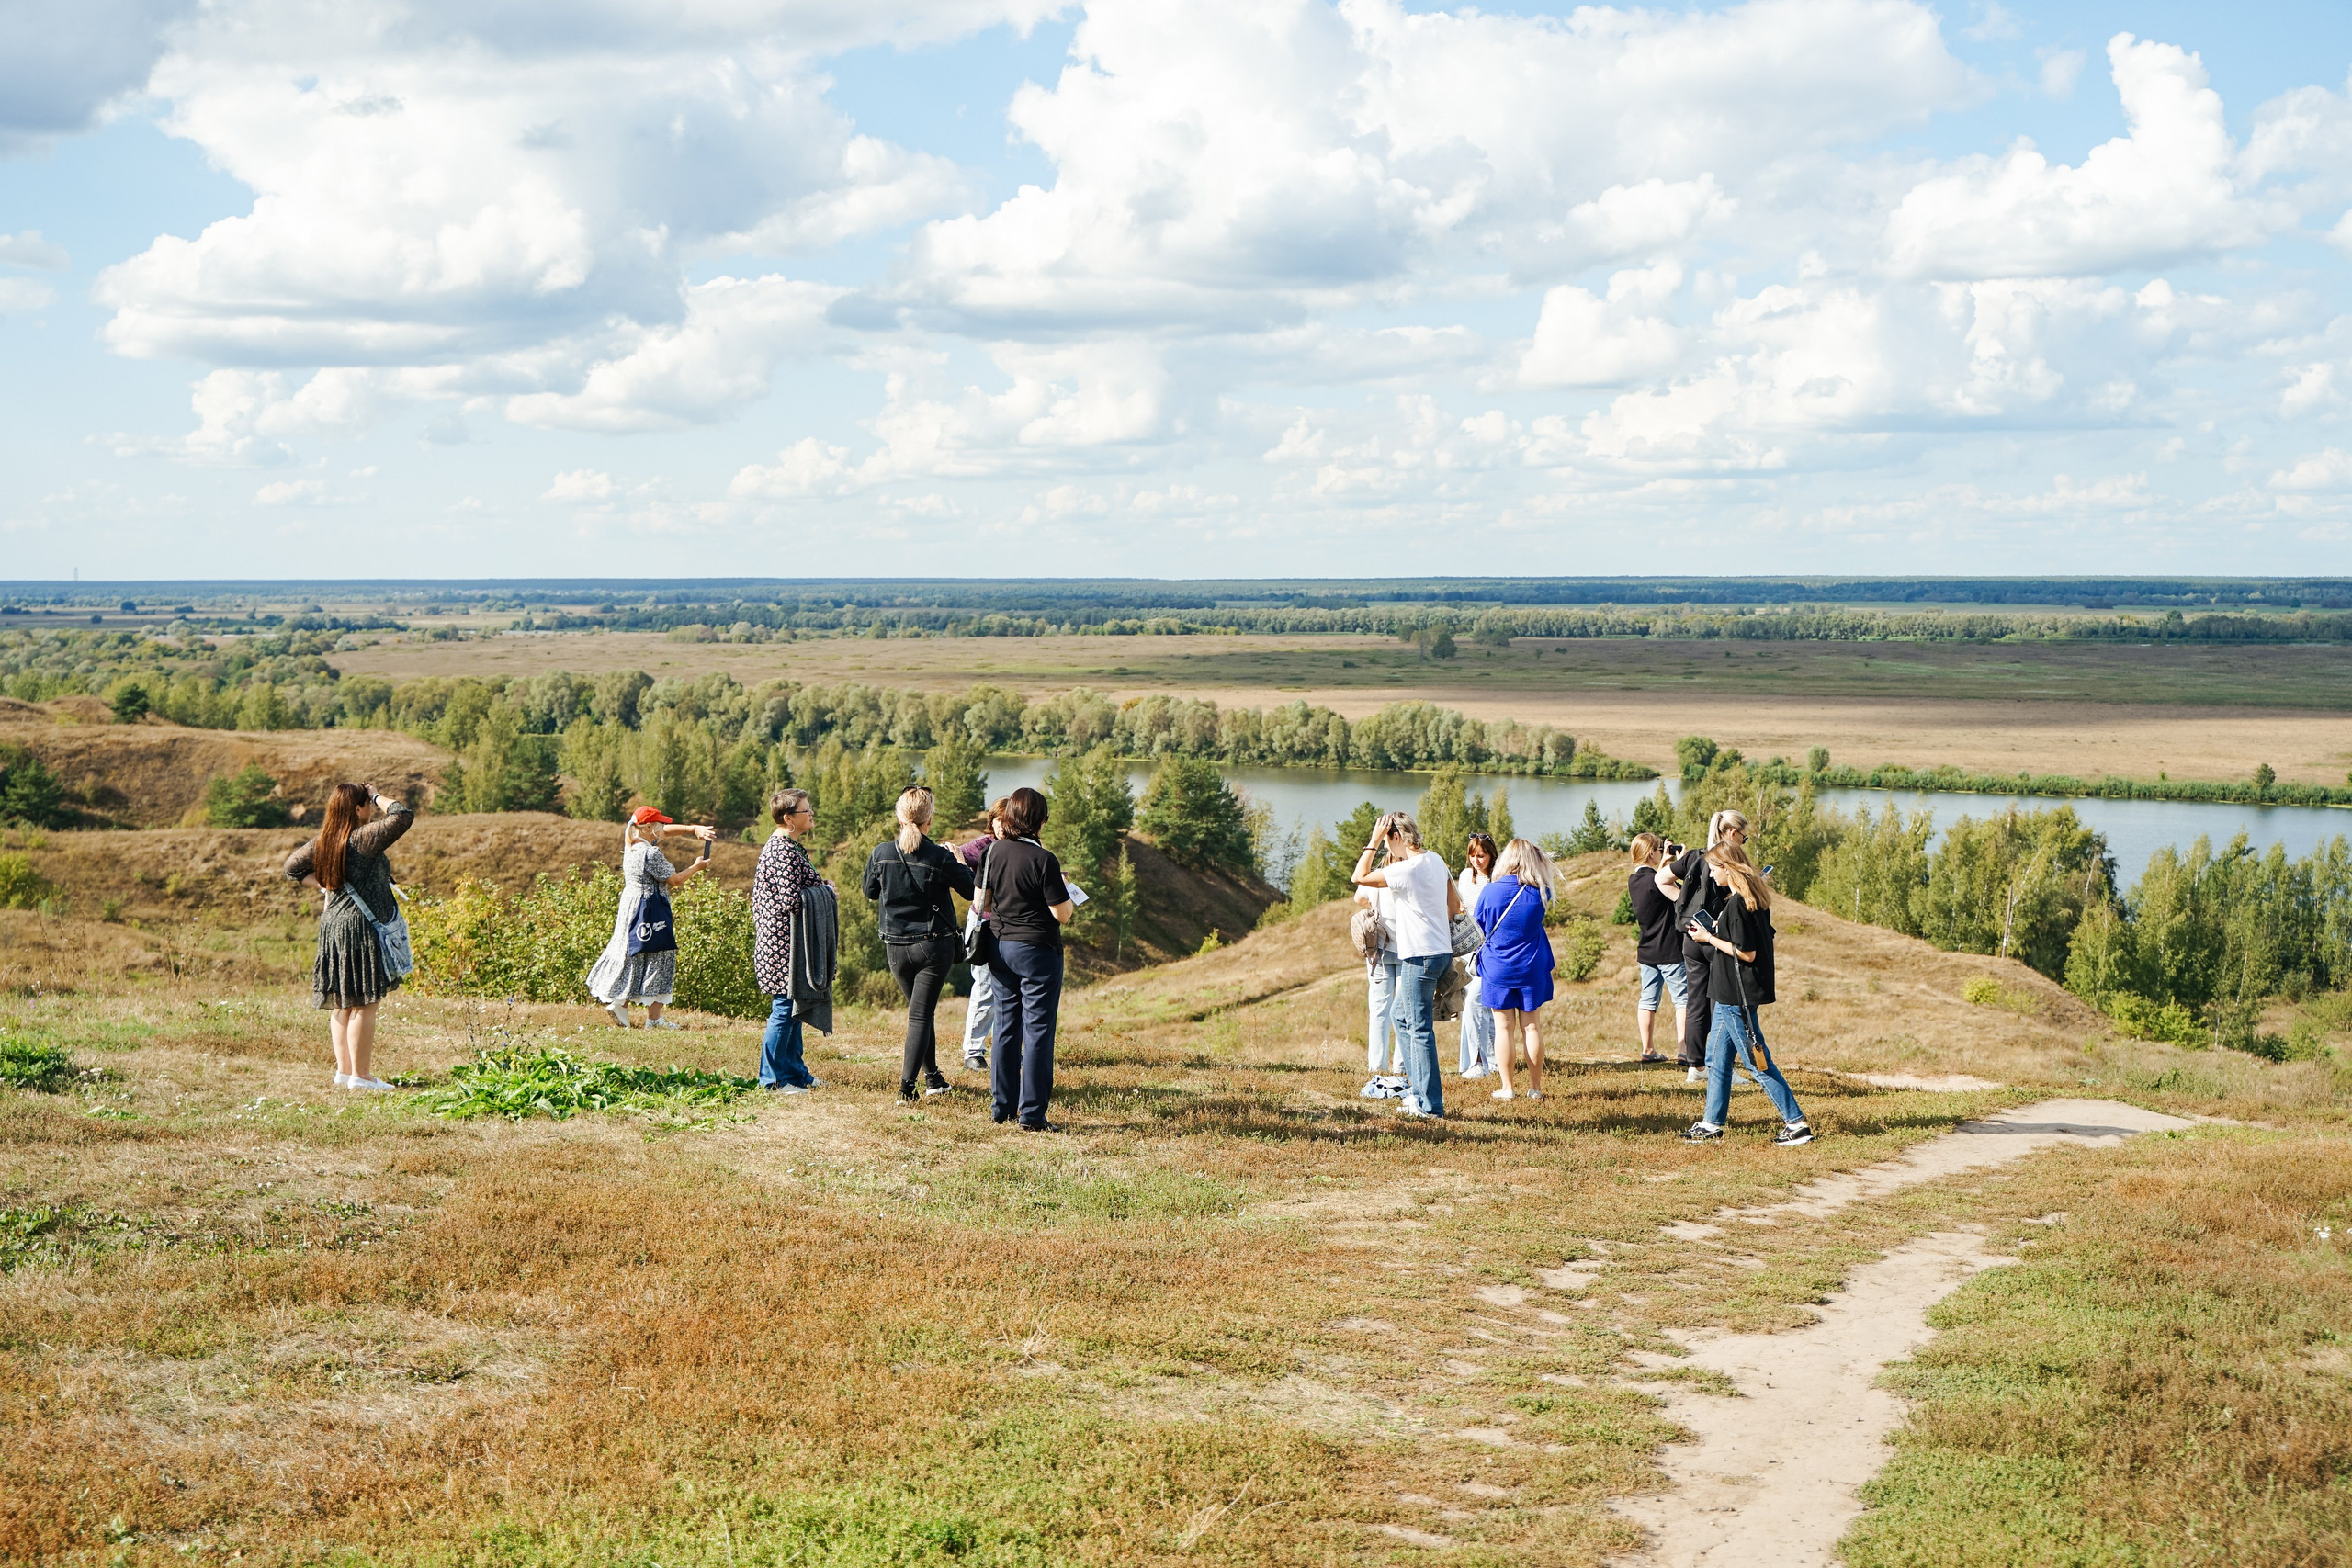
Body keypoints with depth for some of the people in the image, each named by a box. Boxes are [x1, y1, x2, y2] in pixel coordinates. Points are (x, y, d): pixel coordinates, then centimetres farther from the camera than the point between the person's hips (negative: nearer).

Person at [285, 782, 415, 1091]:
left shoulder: (322, 842, 8)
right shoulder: (363, 838, -14)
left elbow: (293, 865, 20)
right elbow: (403, 815, -15)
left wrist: (323, 884, 15)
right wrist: (377, 796, -1)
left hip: (332, 924, 8)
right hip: (361, 927, -8)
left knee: (341, 1004, 12)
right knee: (364, 1004, -4)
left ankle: (344, 1070, 17)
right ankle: (361, 1075, -2)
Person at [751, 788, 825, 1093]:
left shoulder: (780, 845, 14)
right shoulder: (785, 852, -19)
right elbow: (790, 900, -24)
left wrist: (820, 888, 9)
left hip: (782, 941, 11)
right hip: (784, 945, -11)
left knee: (794, 1009, 16)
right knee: (784, 1009, -5)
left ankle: (795, 1071, 25)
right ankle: (772, 1078, 1)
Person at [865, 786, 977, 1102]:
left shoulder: (880, 854, -6)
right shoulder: (940, 858, -14)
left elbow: (870, 891, 12)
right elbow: (972, 890, -1)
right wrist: (960, 864, 17)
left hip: (896, 947, 3)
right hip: (934, 943, -3)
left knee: (919, 1010, 21)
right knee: (921, 1014, -1)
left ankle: (932, 1076, 27)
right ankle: (907, 1084, -11)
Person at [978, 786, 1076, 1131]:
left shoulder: (994, 852, 0)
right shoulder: (1044, 860, -17)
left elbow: (981, 901, 8)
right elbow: (1062, 914, -15)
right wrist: (1069, 899, 6)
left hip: (1000, 946, 6)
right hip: (1037, 950, -6)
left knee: (1006, 1028, 14)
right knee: (1038, 1031, -1)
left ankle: (1002, 1107, 19)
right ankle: (1032, 1114, -1)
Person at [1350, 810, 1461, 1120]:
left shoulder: (1407, 869, -18)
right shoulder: (1435, 860, 9)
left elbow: (1359, 877, -13)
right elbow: (1454, 903, 17)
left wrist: (1374, 841, -9)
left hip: (1419, 957, -10)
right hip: (1441, 951, 10)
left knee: (1420, 1029, -5)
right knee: (1402, 1017, 21)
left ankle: (1430, 1104, -3)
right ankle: (1418, 1088, 22)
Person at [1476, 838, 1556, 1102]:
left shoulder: (1490, 891, -12)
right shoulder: (1539, 893, -8)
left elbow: (1479, 928, 2)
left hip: (1497, 970, -1)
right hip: (1532, 969, 1)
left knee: (1505, 1028, 5)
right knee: (1531, 1026, 8)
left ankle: (1508, 1087, 7)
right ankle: (1535, 1087, 11)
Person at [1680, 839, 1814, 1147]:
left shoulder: (1737, 903, -20)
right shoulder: (1755, 898, 9)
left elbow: (1747, 953, -22)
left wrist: (1710, 938, -14)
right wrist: (1717, 932, 12)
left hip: (1737, 997, -10)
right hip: (1730, 994, 10)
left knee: (1757, 1063, -4)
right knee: (1716, 1060, 15)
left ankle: (1797, 1124, -1)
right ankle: (1711, 1124, 21)